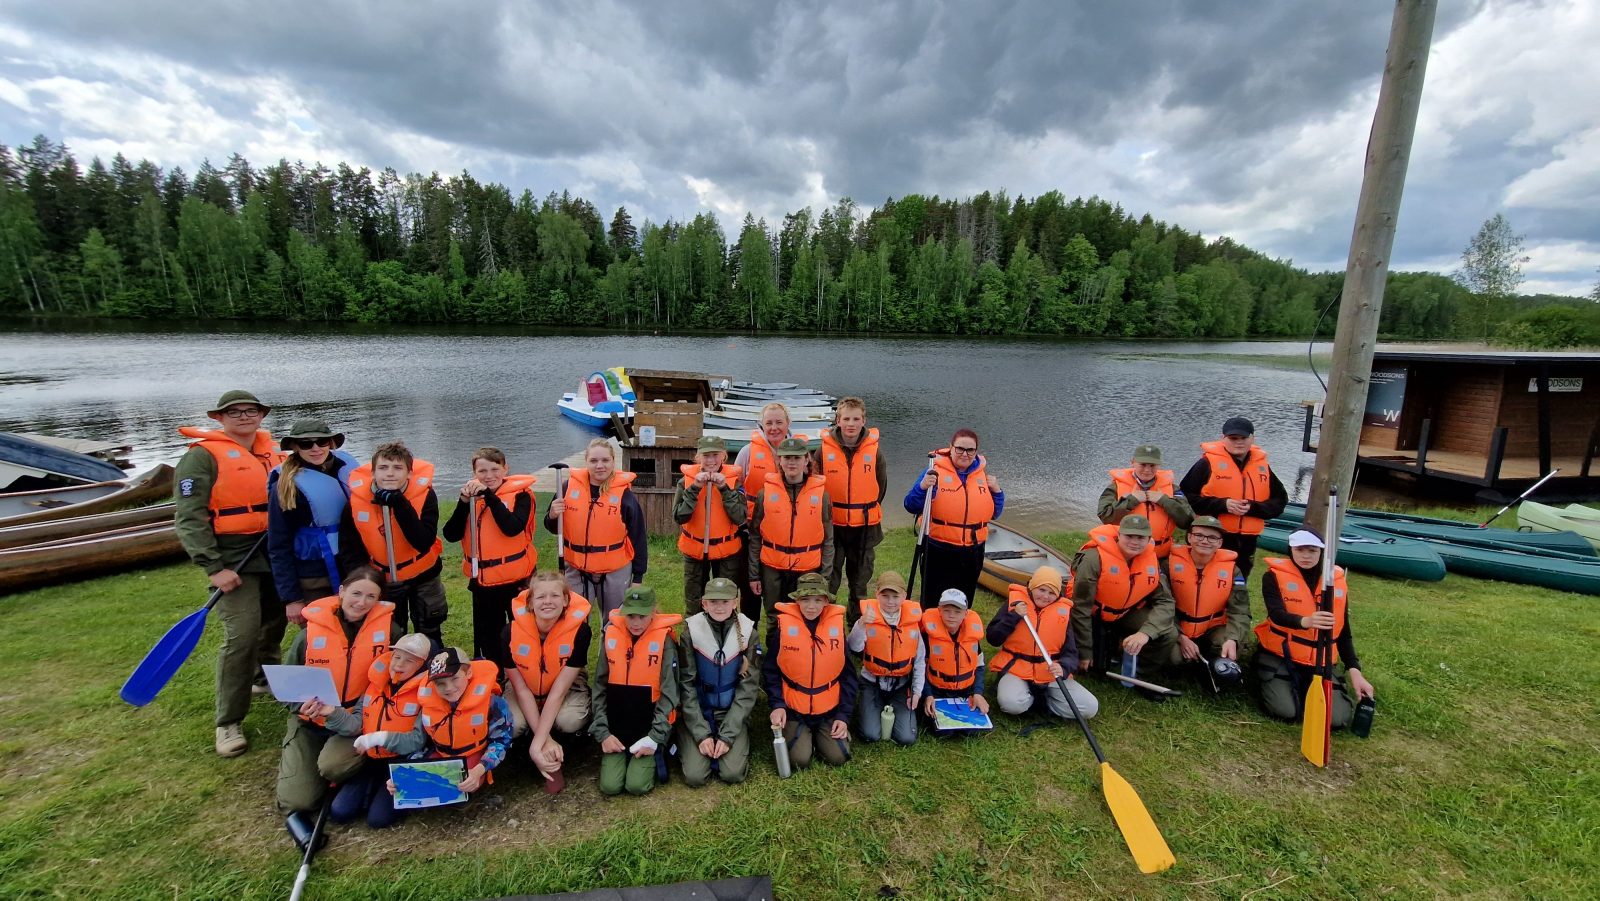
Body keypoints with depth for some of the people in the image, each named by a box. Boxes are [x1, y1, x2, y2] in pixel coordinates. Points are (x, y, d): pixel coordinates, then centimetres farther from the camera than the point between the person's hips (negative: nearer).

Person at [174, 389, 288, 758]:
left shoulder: (271, 452, 10)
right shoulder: (203, 455, -9)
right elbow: (189, 519, -13)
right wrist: (213, 568, -18)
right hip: (234, 559, -6)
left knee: (275, 621, 18)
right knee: (242, 635, -11)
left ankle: (265, 678, 43)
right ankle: (229, 723, 3)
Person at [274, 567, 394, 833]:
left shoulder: (387, 628, -13)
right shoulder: (311, 633, -10)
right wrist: (304, 705, -15)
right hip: (312, 721, 2)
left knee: (333, 765, -32)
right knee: (297, 801, -4)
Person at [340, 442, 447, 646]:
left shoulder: (424, 494, -22)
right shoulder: (357, 499, -17)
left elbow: (424, 543, -33)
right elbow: (349, 549, -7)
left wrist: (399, 504, -38)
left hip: (423, 576, -1)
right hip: (382, 580, 2)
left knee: (430, 637, 14)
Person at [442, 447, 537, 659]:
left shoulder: (520, 494, -9)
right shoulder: (472, 495, 3)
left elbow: (512, 528, -26)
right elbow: (451, 535, -7)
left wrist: (490, 496, -25)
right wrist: (465, 502, -18)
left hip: (516, 580, -4)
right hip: (482, 582, 4)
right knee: (486, 640, 18)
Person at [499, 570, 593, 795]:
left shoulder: (579, 630, -30)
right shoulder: (511, 632, -26)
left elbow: (558, 690, -25)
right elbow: (521, 688, -18)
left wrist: (538, 743, -31)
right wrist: (545, 740, -23)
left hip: (566, 686, -1)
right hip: (524, 688, 1)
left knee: (570, 720, -32)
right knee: (511, 724, -29)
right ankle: (552, 756, 0)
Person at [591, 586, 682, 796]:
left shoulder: (664, 640, -11)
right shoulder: (612, 636, -3)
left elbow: (669, 693, -9)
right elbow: (599, 688, 2)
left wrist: (655, 737, -13)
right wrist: (602, 733, -4)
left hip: (649, 725, -3)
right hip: (616, 725, 3)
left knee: (637, 785, -14)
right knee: (610, 786, -9)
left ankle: (657, 751, 15)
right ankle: (619, 756, 21)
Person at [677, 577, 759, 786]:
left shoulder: (747, 632, -10)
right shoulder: (691, 631, -11)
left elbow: (748, 687, -7)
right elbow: (686, 685, -9)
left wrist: (728, 735, -14)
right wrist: (701, 733, -14)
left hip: (733, 713, 0)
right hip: (697, 712, 0)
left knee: (733, 774, -16)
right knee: (695, 776, -15)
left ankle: (736, 742, 15)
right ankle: (688, 744, 16)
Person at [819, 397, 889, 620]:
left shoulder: (874, 451, -6)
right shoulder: (824, 450, -8)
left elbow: (881, 487, 6)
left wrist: (868, 512, 9)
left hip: (865, 526, 1)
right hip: (832, 524, -1)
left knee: (861, 578, 18)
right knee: (828, 579, 7)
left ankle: (857, 619, 36)